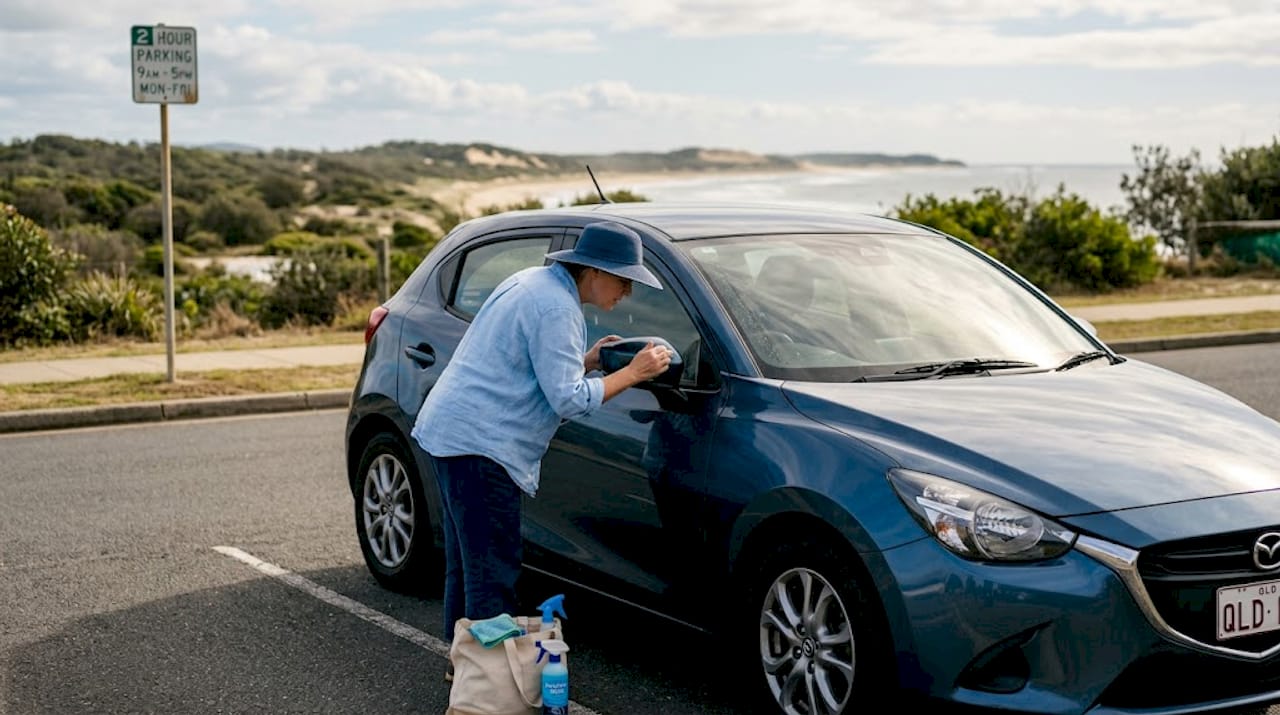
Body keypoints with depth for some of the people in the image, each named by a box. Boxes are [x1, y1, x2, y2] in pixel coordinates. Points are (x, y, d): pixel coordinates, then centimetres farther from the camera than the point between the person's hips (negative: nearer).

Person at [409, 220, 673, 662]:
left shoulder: (534, 281, 14)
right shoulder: (557, 309, -17)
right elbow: (569, 400, -18)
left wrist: (586, 361, 11)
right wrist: (632, 373, -10)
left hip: (450, 430, 11)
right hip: (479, 442, -11)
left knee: (468, 562, 18)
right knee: (492, 573, -7)